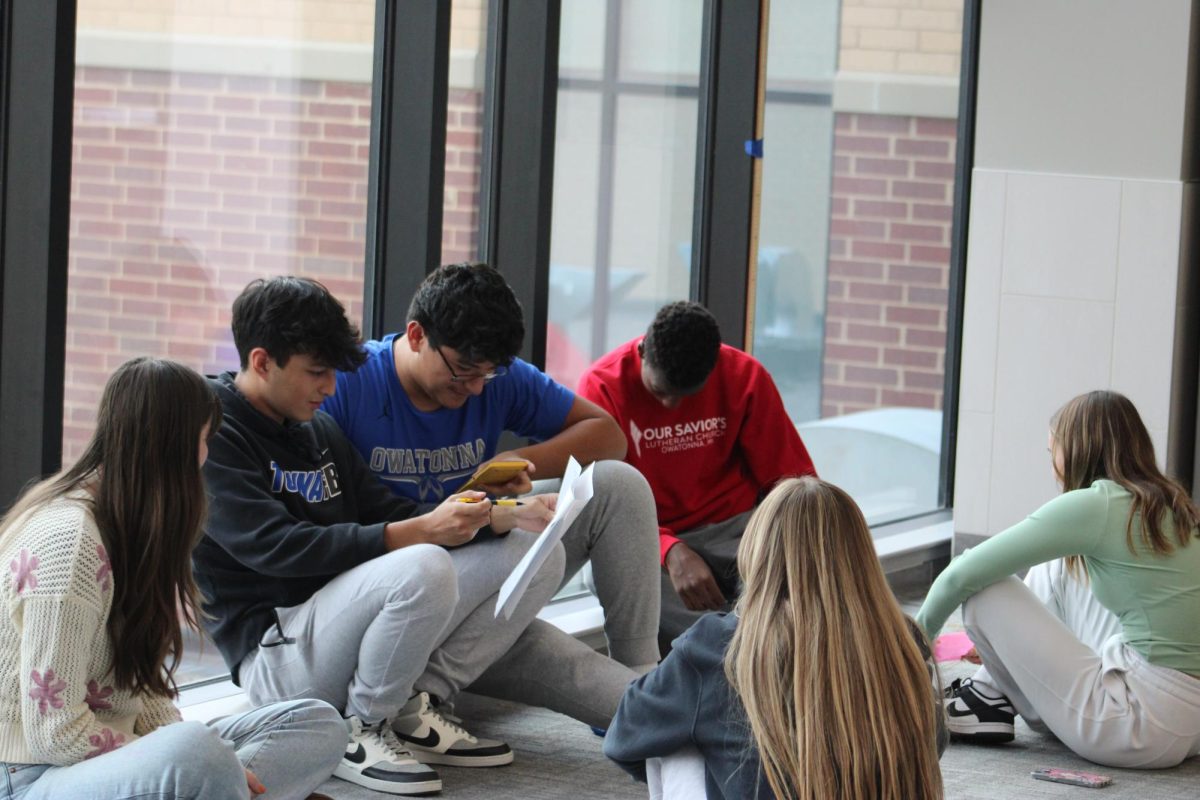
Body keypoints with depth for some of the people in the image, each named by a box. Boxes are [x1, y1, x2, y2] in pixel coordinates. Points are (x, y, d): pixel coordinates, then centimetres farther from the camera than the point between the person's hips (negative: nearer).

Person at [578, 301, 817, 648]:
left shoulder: (745, 376, -1)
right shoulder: (602, 386, -8)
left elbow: (792, 478, 2)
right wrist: (670, 552, -31)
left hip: (731, 527, 3)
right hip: (646, 541, -3)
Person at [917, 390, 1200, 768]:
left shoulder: (1094, 506, -11)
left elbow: (963, 575, -6)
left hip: (1149, 729, -9)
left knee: (984, 590, -3)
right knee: (1056, 567, 21)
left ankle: (993, 699, 20)